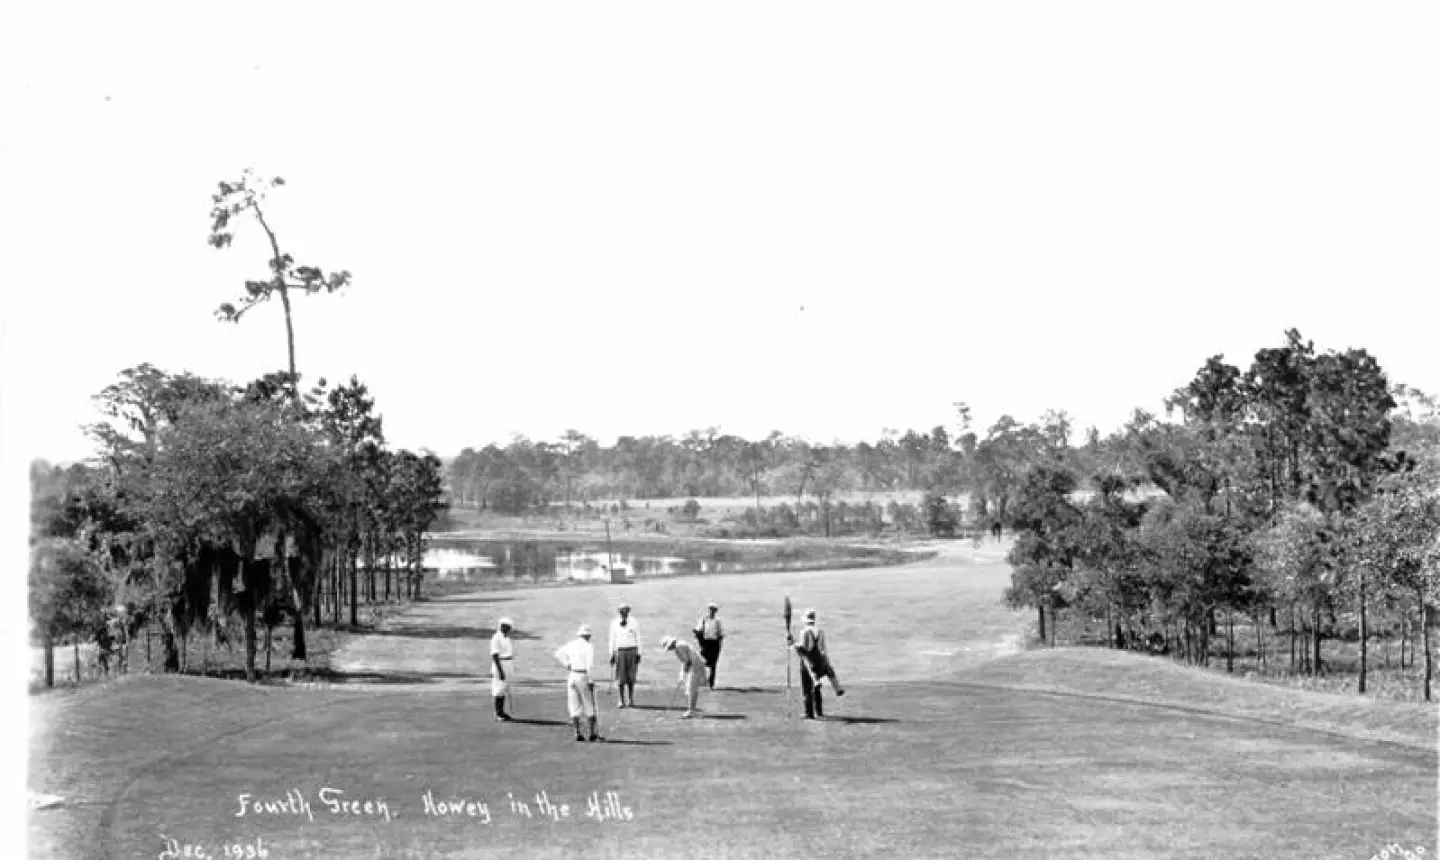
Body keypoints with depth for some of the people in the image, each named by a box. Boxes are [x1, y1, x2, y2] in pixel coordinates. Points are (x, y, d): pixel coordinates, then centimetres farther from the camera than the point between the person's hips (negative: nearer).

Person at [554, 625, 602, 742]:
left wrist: (566, 667, 3)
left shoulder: (571, 645, 9)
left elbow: (558, 655, 2)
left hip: (570, 676, 5)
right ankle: (593, 733, 7)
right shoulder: (588, 646, -6)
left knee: (574, 706, 7)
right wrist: (591, 681, -16)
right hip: (583, 676, -5)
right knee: (589, 706, 5)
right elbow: (590, 665, -16)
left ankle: (577, 733, 3)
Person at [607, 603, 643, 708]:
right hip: (620, 651, 0)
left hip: (632, 650, 0)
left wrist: (638, 653, 1)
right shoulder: (614, 623, 4)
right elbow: (612, 640, 8)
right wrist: (612, 655, 4)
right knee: (621, 677, -3)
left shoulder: (634, 622, 4)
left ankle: (632, 700, 10)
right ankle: (622, 701, 3)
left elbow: (638, 638, 7)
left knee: (631, 677, 2)